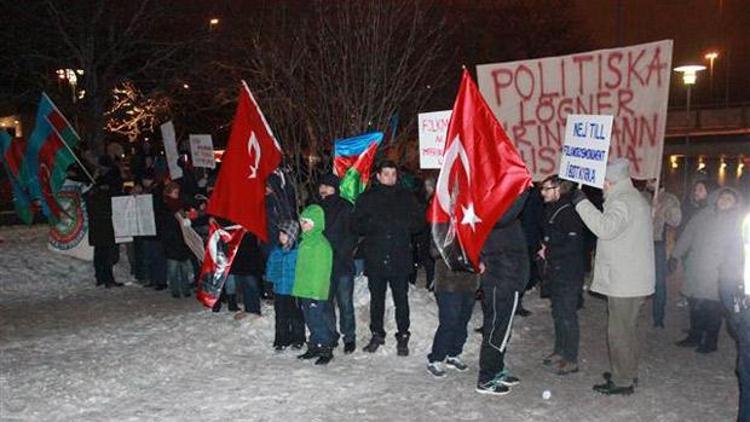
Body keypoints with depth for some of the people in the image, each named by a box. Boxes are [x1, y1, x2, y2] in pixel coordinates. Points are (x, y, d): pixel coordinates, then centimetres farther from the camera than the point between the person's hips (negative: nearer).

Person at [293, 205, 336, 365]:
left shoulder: (321, 244, -15)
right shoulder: (305, 241, 13)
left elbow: (321, 270, -18)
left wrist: (315, 291, -21)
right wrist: (299, 287, 20)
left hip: (315, 291, -9)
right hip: (304, 290, 9)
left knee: (317, 319, -6)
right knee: (310, 320, 15)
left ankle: (326, 350, 4)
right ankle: (314, 347, 26)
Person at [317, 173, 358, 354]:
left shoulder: (345, 207, -1)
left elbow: (352, 234, -4)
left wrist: (341, 254, -14)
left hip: (342, 264, -4)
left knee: (345, 302, -1)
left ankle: (349, 337, 11)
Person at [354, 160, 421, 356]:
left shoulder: (406, 197, 8)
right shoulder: (367, 198, 8)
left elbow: (416, 223, 6)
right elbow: (358, 225, 2)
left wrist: (400, 224, -12)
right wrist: (375, 224, -14)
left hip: (400, 259, -1)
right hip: (375, 257, 1)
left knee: (401, 299, 1)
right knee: (376, 298, 10)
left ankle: (403, 337, 12)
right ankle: (377, 334, 24)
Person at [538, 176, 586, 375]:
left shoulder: (569, 212, -17)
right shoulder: (551, 210, 12)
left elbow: (573, 245, -24)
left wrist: (549, 252, -14)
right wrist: (544, 247, 5)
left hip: (569, 274, -9)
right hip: (555, 272, 9)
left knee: (568, 316, -3)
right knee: (558, 314, 17)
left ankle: (571, 360, 6)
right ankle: (560, 351, 29)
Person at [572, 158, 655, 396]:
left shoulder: (622, 202, -17)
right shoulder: (637, 199, 18)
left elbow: (605, 228, -33)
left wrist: (582, 203, -27)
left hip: (623, 282, -11)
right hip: (636, 280, 11)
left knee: (619, 332, -2)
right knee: (628, 329, 20)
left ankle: (622, 381, 5)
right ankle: (628, 373, 32)